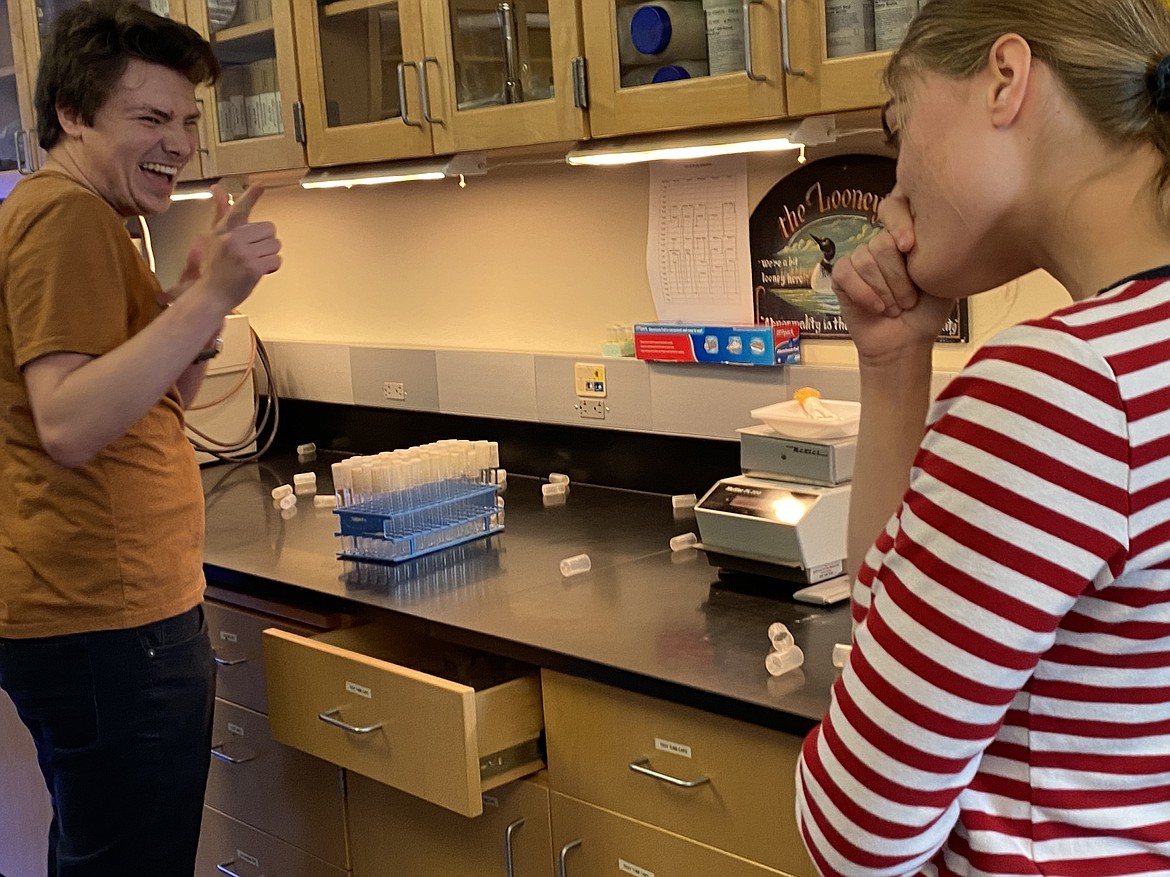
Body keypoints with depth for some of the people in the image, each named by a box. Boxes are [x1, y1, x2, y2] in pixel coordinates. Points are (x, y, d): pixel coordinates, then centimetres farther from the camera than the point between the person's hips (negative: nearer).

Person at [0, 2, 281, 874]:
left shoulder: (70, 215, 17)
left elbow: (153, 407, 18)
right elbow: (70, 427, -26)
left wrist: (198, 298, 2)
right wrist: (209, 299, -30)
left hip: (92, 612, 11)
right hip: (109, 622, -11)